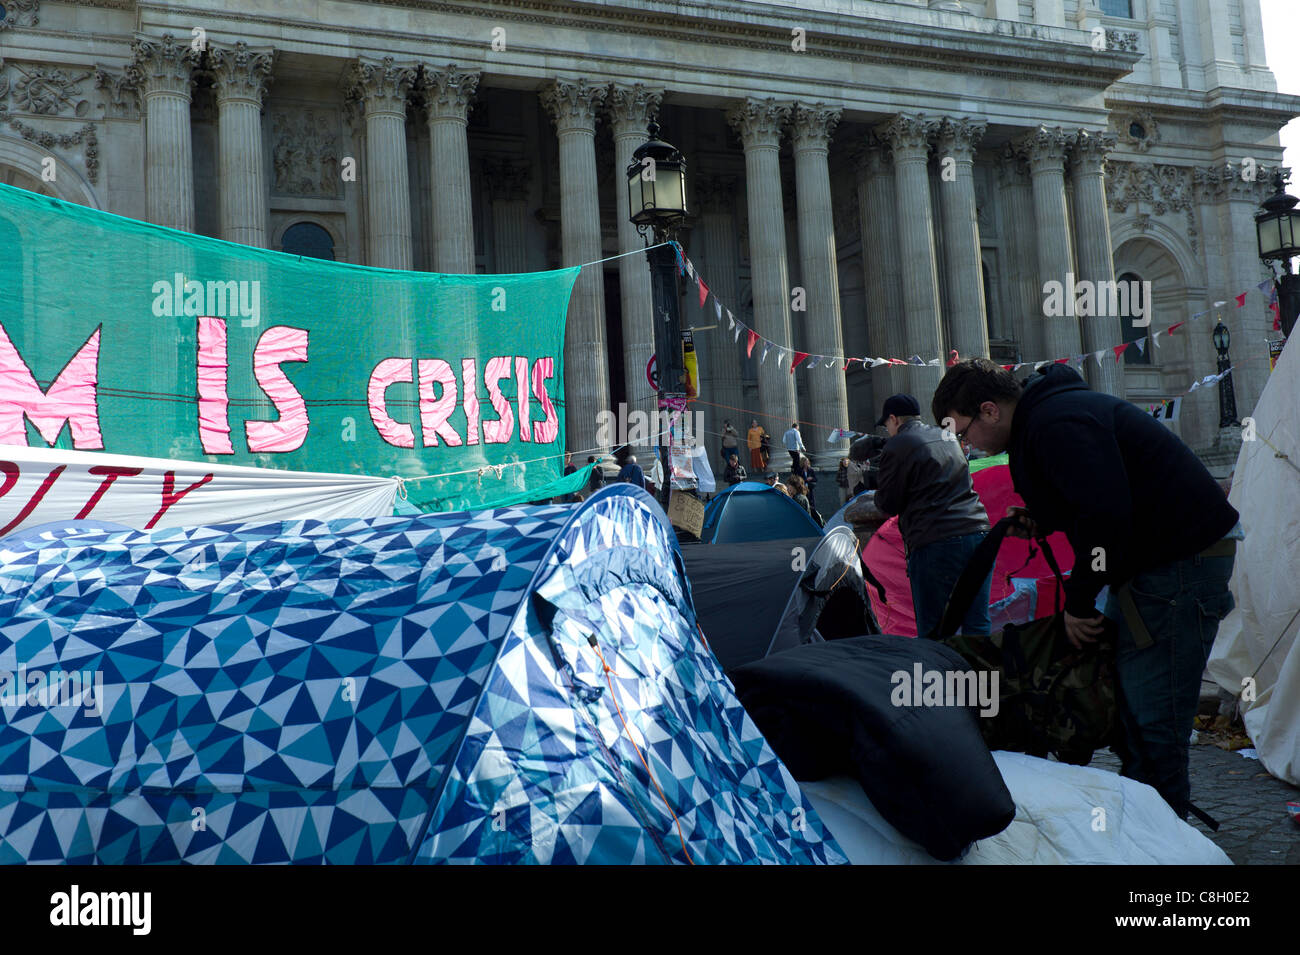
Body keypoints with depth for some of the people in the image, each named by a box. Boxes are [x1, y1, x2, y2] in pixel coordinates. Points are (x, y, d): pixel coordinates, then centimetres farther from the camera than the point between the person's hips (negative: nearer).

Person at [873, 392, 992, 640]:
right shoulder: (947, 437, 20)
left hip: (935, 545, -7)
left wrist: (877, 485, 19)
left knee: (931, 631, -1)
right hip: (978, 534, 7)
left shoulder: (897, 446, -3)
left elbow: (887, 505, -2)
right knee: (976, 626, 9)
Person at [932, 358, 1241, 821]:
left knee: (1151, 721, -8)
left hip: (1184, 554, -11)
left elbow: (1105, 514, -27)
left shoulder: (1056, 424, -19)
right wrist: (1042, 519, 10)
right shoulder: (1043, 413, 15)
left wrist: (1078, 602, -15)